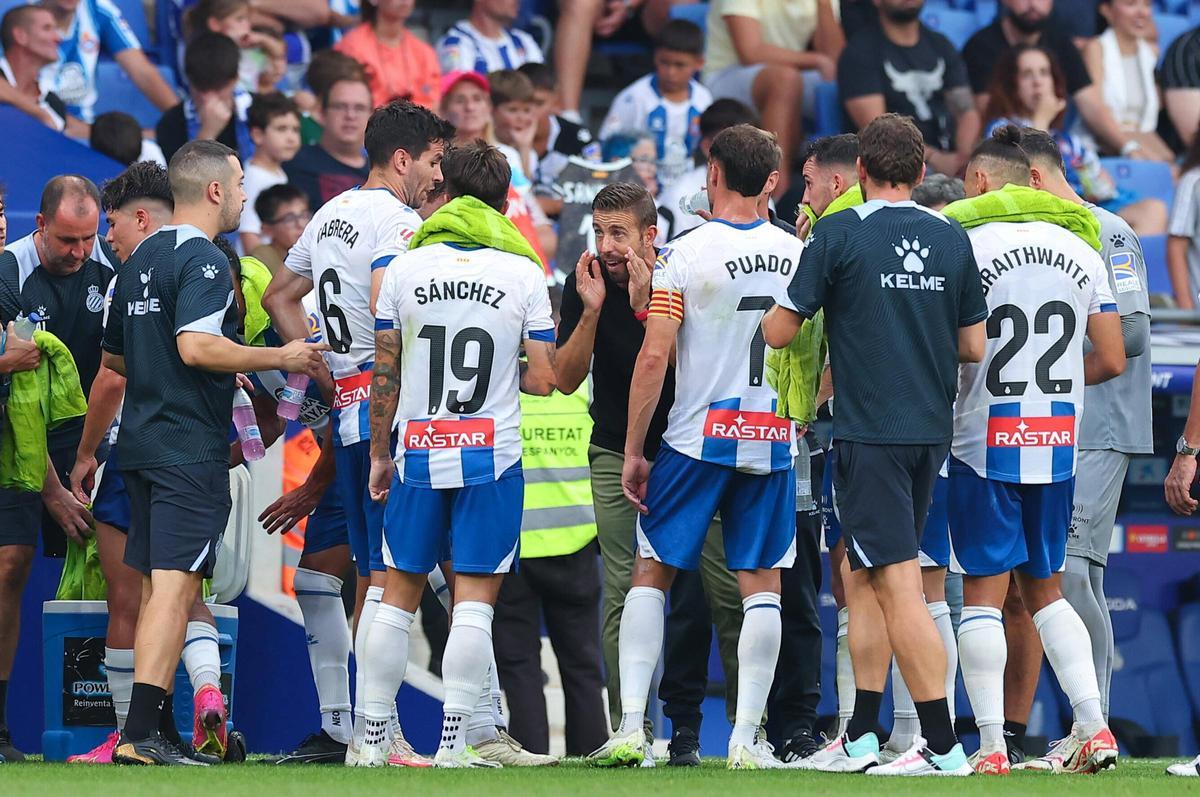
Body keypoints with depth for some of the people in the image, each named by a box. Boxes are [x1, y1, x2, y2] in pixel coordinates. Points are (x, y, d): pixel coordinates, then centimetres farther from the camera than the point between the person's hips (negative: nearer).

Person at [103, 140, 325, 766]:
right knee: (175, 587, -12)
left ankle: (147, 732, 14)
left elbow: (114, 357, 23)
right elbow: (197, 345, -25)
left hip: (141, 445, 9)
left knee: (158, 588, 13)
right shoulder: (203, 261, -12)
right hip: (190, 449, -9)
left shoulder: (140, 260, 16)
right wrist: (281, 359, -15)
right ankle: (141, 735, -19)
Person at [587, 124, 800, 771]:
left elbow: (654, 357, -11)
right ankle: (747, 737, 1)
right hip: (773, 443, 3)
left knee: (650, 574, 7)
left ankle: (631, 725, -1)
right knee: (761, 585, 5)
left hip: (697, 440, -3)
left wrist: (632, 452, -5)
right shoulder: (799, 255, 3)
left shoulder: (685, 254, -9)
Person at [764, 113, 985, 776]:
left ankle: (942, 745, -11)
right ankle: (859, 738, 18)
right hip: (931, 431, 6)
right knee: (861, 576, 16)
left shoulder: (839, 234, -8)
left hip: (869, 432, -6)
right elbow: (974, 346, 10)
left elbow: (779, 332, -5)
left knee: (899, 586, -7)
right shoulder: (952, 239, 7)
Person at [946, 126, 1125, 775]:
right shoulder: (1081, 251, 7)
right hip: (1058, 444, 5)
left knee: (983, 592, 0)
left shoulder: (967, 245, -8)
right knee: (1045, 589, 15)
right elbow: (1112, 360, 7)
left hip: (985, 440, -5)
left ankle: (991, 745, -5)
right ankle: (1093, 727, 3)